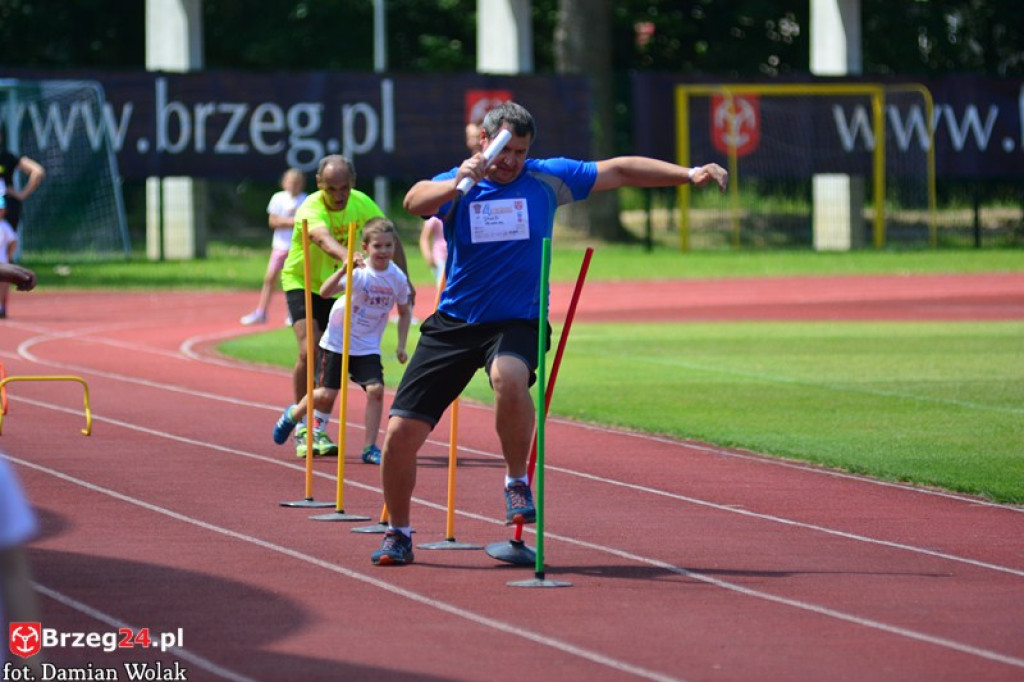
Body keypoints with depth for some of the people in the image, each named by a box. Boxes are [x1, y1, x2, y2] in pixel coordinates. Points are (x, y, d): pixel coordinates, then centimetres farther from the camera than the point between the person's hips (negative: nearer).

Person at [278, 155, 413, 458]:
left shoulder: (361, 203, -13)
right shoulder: (311, 209, -30)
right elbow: (324, 238, -52)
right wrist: (346, 256, -72)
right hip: (302, 283, -4)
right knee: (310, 351, -20)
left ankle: (320, 427, 13)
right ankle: (302, 429, -9)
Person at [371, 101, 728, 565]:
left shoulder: (545, 180, 2)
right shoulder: (454, 185, -1)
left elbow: (620, 170, 5)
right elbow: (414, 201, -23)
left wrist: (690, 174, -1)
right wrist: (457, 184, -42)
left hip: (516, 323, -1)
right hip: (454, 322, 1)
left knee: (509, 376, -38)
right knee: (401, 432, -5)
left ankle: (517, 482, -14)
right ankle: (398, 532, 19)